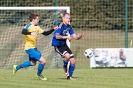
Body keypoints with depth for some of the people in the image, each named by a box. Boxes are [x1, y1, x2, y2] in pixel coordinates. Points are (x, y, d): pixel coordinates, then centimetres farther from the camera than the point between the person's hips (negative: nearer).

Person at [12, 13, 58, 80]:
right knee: (43, 61, -13)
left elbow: (45, 33, 15)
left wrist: (53, 29, 5)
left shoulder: (36, 27, 13)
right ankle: (39, 74, 13)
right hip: (30, 48, -10)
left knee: (33, 63, 26)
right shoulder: (29, 26, -13)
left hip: (34, 48, 10)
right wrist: (31, 33, -48)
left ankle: (17, 67, 37)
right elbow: (23, 31, -33)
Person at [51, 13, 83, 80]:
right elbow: (57, 36, -27)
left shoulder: (69, 27, 8)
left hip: (64, 45, 8)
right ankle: (65, 67, 0)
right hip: (57, 45, -8)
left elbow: (74, 36, 7)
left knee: (73, 60, 0)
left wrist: (78, 36, -16)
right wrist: (66, 37, -37)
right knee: (67, 55, -30)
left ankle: (69, 76, 15)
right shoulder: (61, 26, -15)